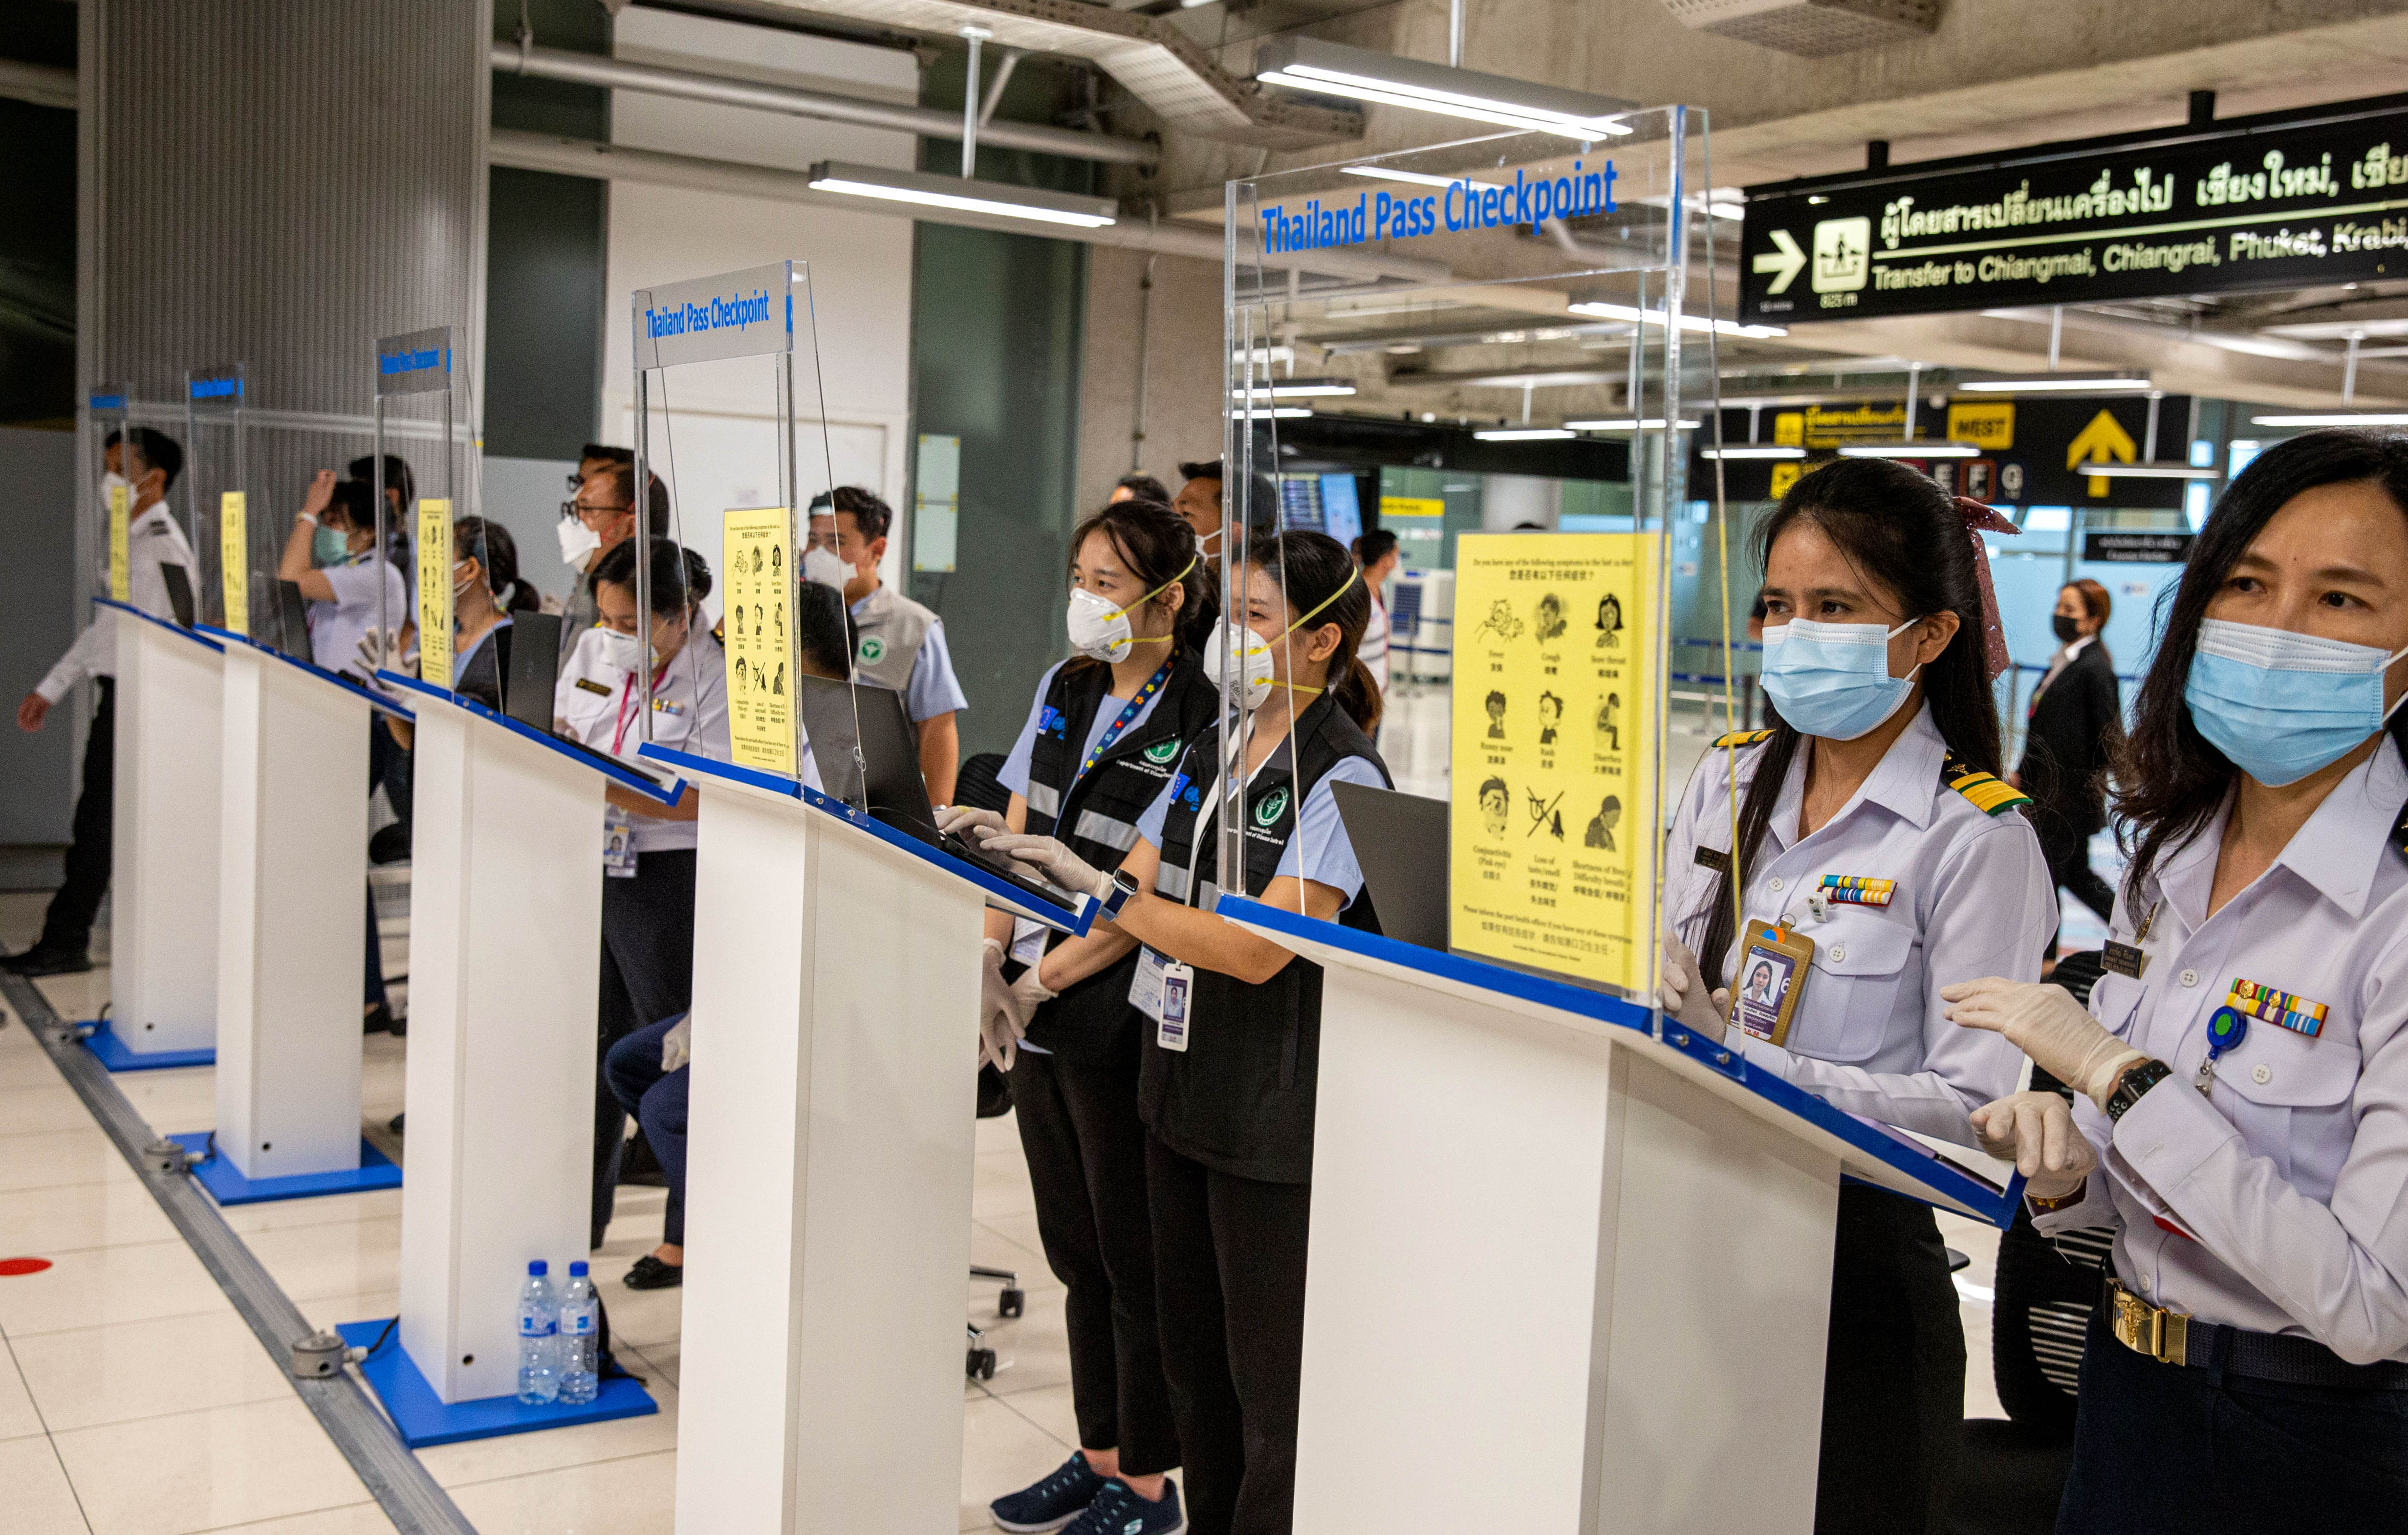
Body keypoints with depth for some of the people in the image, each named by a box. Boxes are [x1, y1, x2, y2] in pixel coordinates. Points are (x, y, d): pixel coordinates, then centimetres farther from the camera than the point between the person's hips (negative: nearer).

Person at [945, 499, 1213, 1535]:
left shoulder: (1197, 723, -15)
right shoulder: (1064, 690, 8)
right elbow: (1017, 834, 11)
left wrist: (1043, 981, -15)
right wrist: (992, 957, -1)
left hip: (1121, 1022, -7)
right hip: (1040, 1016, 7)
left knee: (1132, 1255, 5)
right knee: (1073, 1247, 16)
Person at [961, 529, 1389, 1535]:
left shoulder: (1342, 778, -15)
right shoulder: (1208, 752, 11)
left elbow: (1259, 949, -22)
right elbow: (1136, 898, 12)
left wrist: (1105, 889, -22)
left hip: (1277, 1112, -8)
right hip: (1181, 1083, 8)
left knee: (1272, 1383, 2)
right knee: (1190, 1357, 18)